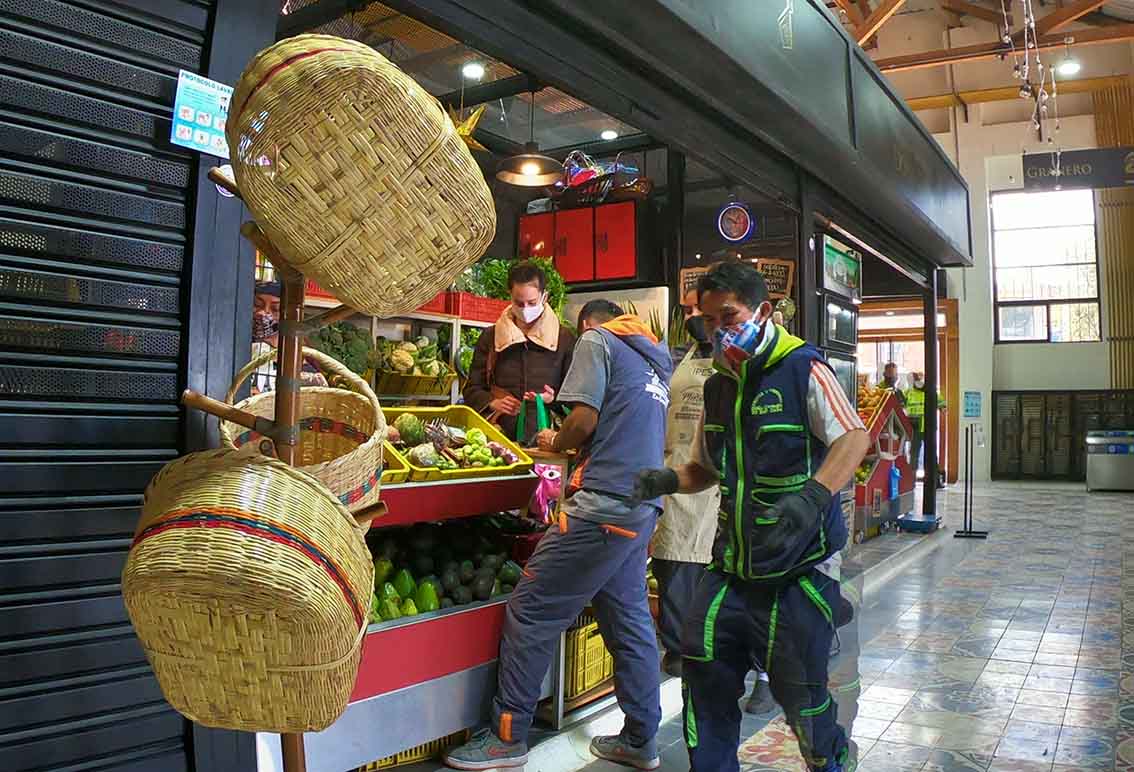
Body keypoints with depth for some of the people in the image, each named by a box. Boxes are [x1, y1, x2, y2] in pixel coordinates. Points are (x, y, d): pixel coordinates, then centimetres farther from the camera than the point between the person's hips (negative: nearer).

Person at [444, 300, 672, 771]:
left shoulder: (596, 340, 1)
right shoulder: (654, 362, 23)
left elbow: (584, 418, -11)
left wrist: (555, 443, 8)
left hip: (604, 503, -8)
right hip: (643, 508, 9)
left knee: (530, 610, -2)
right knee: (630, 621, 14)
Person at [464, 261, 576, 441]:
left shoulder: (565, 339, 9)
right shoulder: (490, 337, 13)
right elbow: (472, 389, 15)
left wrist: (555, 399, -10)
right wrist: (492, 403, -4)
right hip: (500, 434, 1)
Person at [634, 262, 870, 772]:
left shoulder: (803, 369, -9)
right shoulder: (717, 387, 11)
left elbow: (855, 438, -19)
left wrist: (813, 496, -35)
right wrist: (667, 480, -1)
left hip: (799, 562, -6)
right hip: (733, 559, 6)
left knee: (798, 688, 3)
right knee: (706, 667, 3)